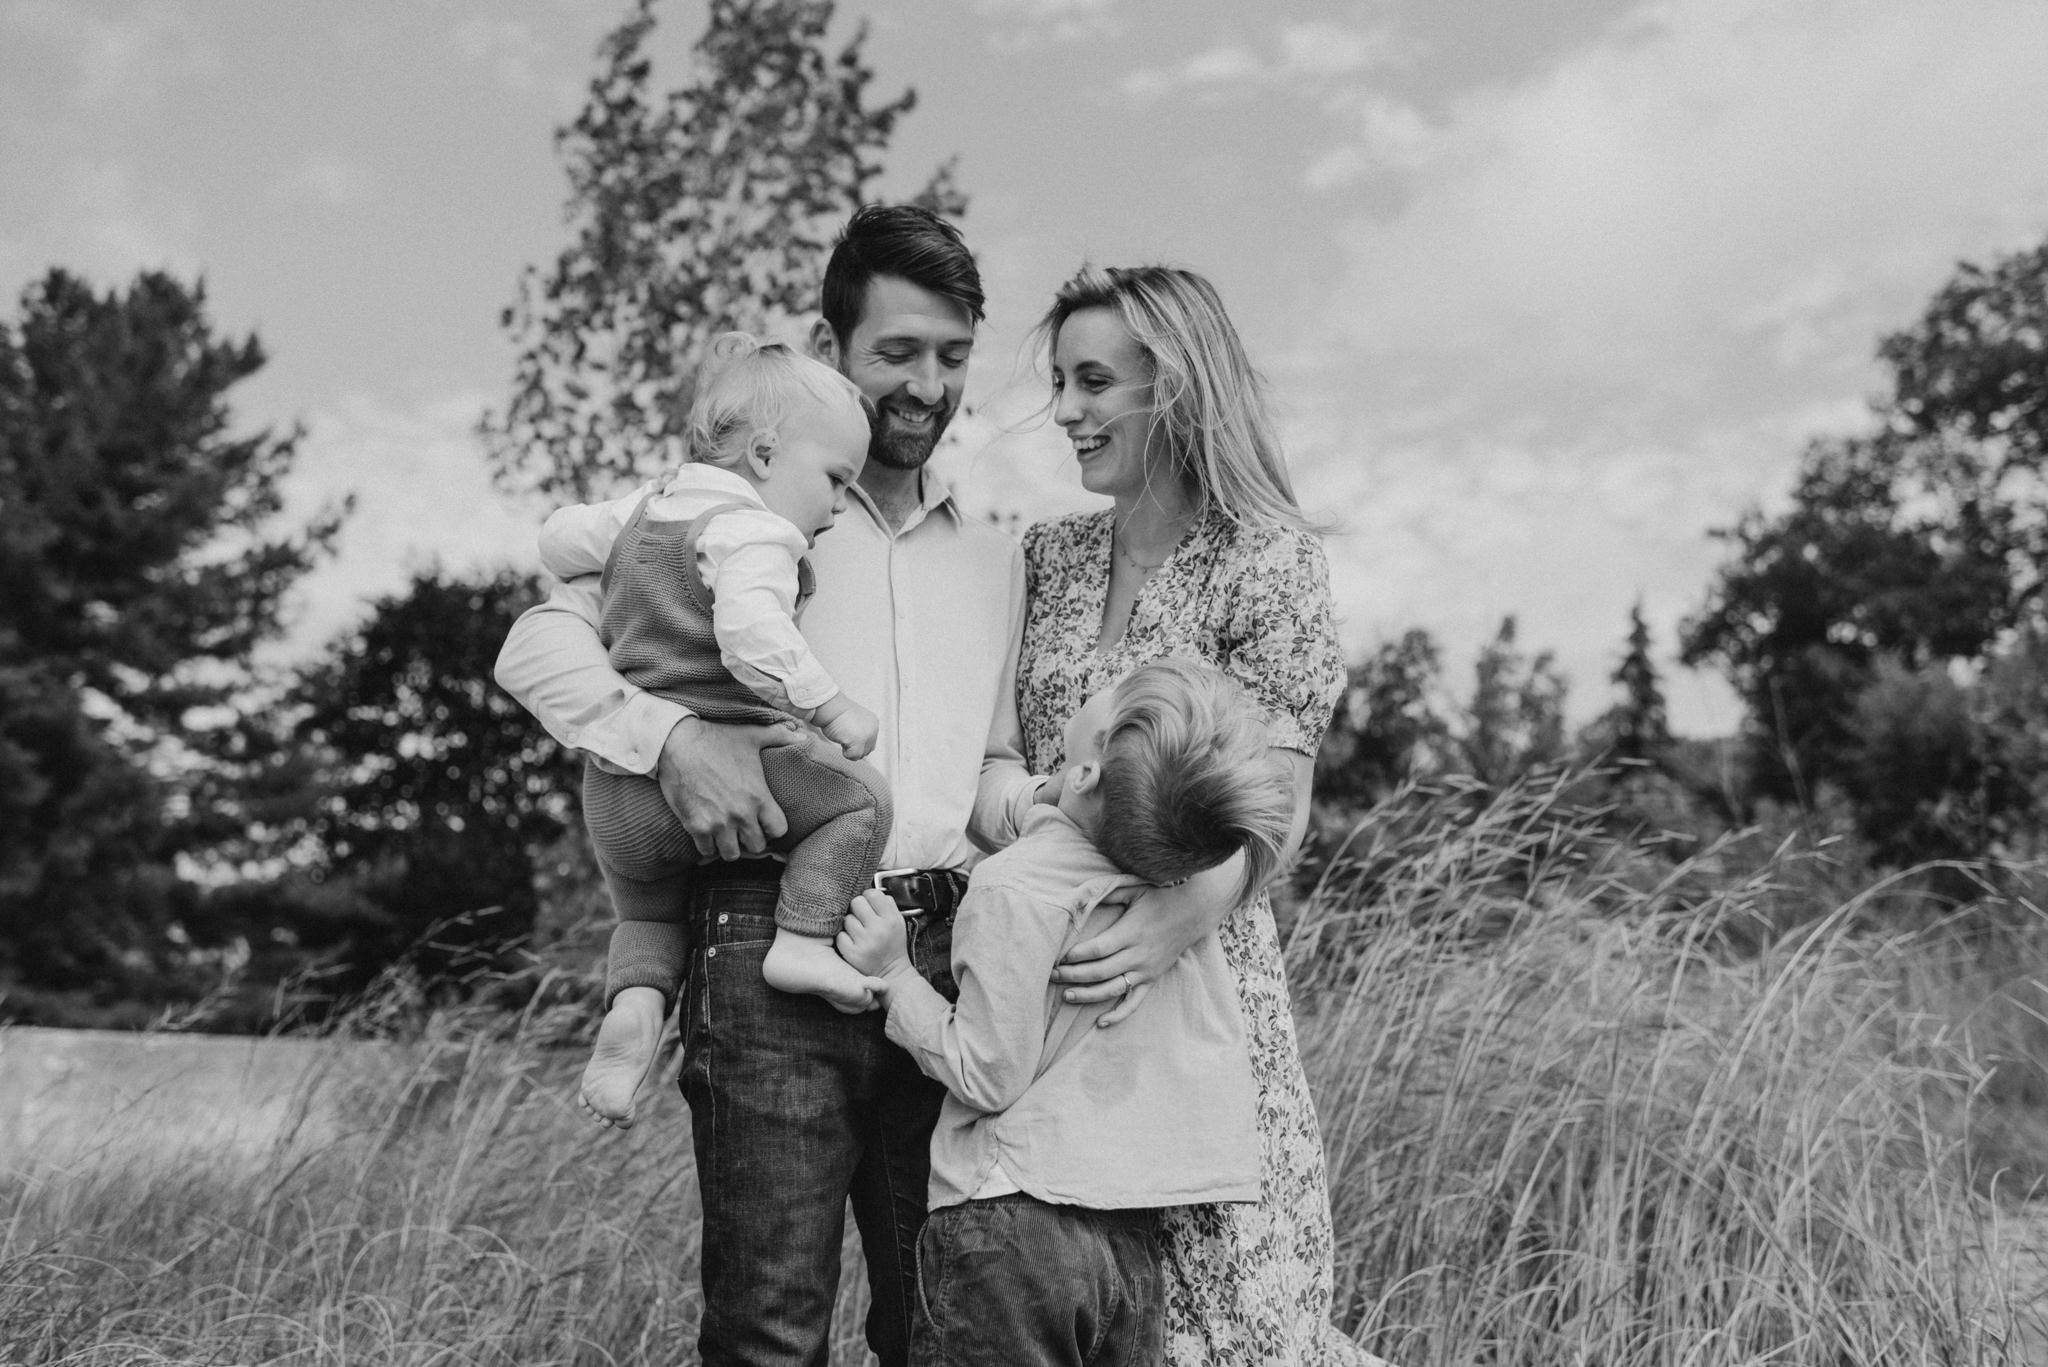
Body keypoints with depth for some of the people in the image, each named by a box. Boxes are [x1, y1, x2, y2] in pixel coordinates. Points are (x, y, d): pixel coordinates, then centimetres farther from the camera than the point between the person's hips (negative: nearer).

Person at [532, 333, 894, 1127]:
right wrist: (832, 709, -21)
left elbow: (560, 538, 30)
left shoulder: (643, 511, 17)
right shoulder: (753, 532, -11)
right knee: (858, 797, 0)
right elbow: (753, 640, -27)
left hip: (612, 788, 8)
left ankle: (634, 1002, 4)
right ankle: (802, 939, -5)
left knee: (648, 908, 28)